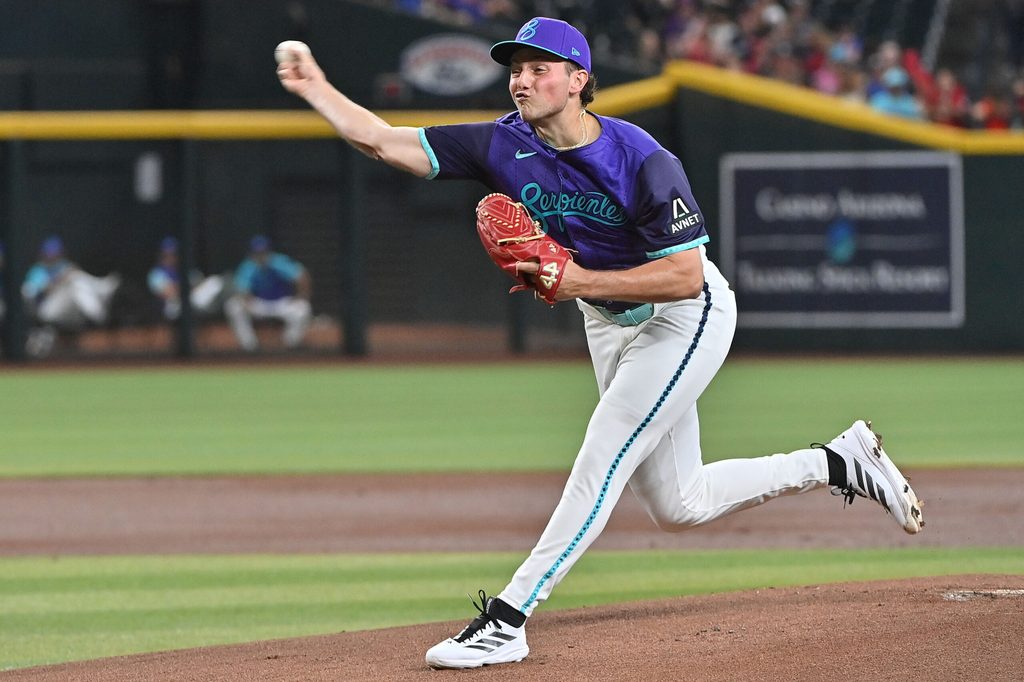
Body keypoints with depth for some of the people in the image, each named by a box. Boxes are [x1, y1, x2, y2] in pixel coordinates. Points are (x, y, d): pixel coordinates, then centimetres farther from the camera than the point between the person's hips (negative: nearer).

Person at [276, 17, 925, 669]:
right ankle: (839, 463, 28)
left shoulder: (644, 162, -28)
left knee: (602, 463, -16)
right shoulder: (504, 145, -14)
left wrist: (579, 281, -36)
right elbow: (382, 140, -15)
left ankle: (506, 620, -15)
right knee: (675, 506, 12)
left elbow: (687, 276, -30)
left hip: (685, 317, -7)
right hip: (609, 321, 7)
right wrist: (316, 88, -27)